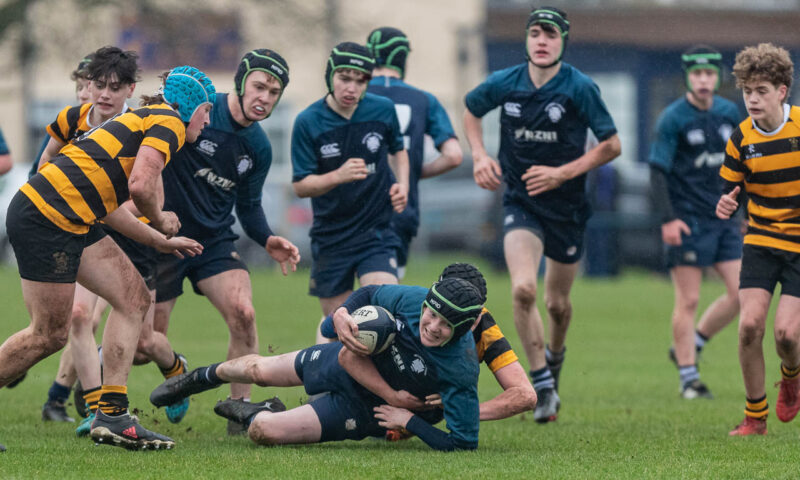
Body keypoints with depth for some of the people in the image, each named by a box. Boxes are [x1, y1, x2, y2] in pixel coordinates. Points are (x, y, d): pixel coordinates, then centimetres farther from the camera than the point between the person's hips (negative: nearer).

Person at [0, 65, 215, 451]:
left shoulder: (141, 121, 25)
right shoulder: (167, 122, -3)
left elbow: (105, 200, 28)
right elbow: (141, 186, -19)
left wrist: (160, 241, 34)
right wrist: (159, 221, 2)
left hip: (70, 222, 10)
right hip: (45, 220, -10)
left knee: (134, 299, 9)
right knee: (49, 336, -3)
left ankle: (111, 415, 6)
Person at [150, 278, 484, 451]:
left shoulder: (459, 371, -38)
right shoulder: (412, 299, -25)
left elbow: (463, 442, -33)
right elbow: (368, 295, -3)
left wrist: (409, 420, -29)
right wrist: (344, 312, -23)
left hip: (365, 408, -4)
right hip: (350, 363, 4)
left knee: (262, 432, -10)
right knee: (259, 370, 22)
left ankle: (255, 414, 30)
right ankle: (202, 378, 58)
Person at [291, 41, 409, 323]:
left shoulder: (383, 110, -2)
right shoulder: (307, 123, -9)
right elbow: (300, 186, -9)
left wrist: (402, 184, 1)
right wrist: (337, 176, -27)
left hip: (376, 231, 0)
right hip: (330, 235, 0)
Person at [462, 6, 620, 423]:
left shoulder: (579, 88, -12)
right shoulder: (504, 84, -5)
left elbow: (611, 145, -8)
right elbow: (470, 110, 17)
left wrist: (563, 173, -17)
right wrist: (479, 155, 1)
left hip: (567, 206, 0)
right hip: (521, 203, 0)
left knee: (557, 302, 10)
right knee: (523, 289, -20)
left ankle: (555, 353, 45)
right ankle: (543, 385, -8)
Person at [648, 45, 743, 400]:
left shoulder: (729, 113, 9)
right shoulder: (673, 118, -9)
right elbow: (657, 171, -11)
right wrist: (667, 219, -20)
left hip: (723, 219, 6)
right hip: (687, 221, -6)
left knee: (741, 293, 0)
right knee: (688, 301, -3)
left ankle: (691, 346, 19)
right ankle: (688, 378, 5)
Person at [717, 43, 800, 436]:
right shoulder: (742, 138, -4)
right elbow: (731, 188, 5)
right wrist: (725, 205, -18)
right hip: (761, 240, 2)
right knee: (750, 324, -13)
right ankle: (755, 416, 3)